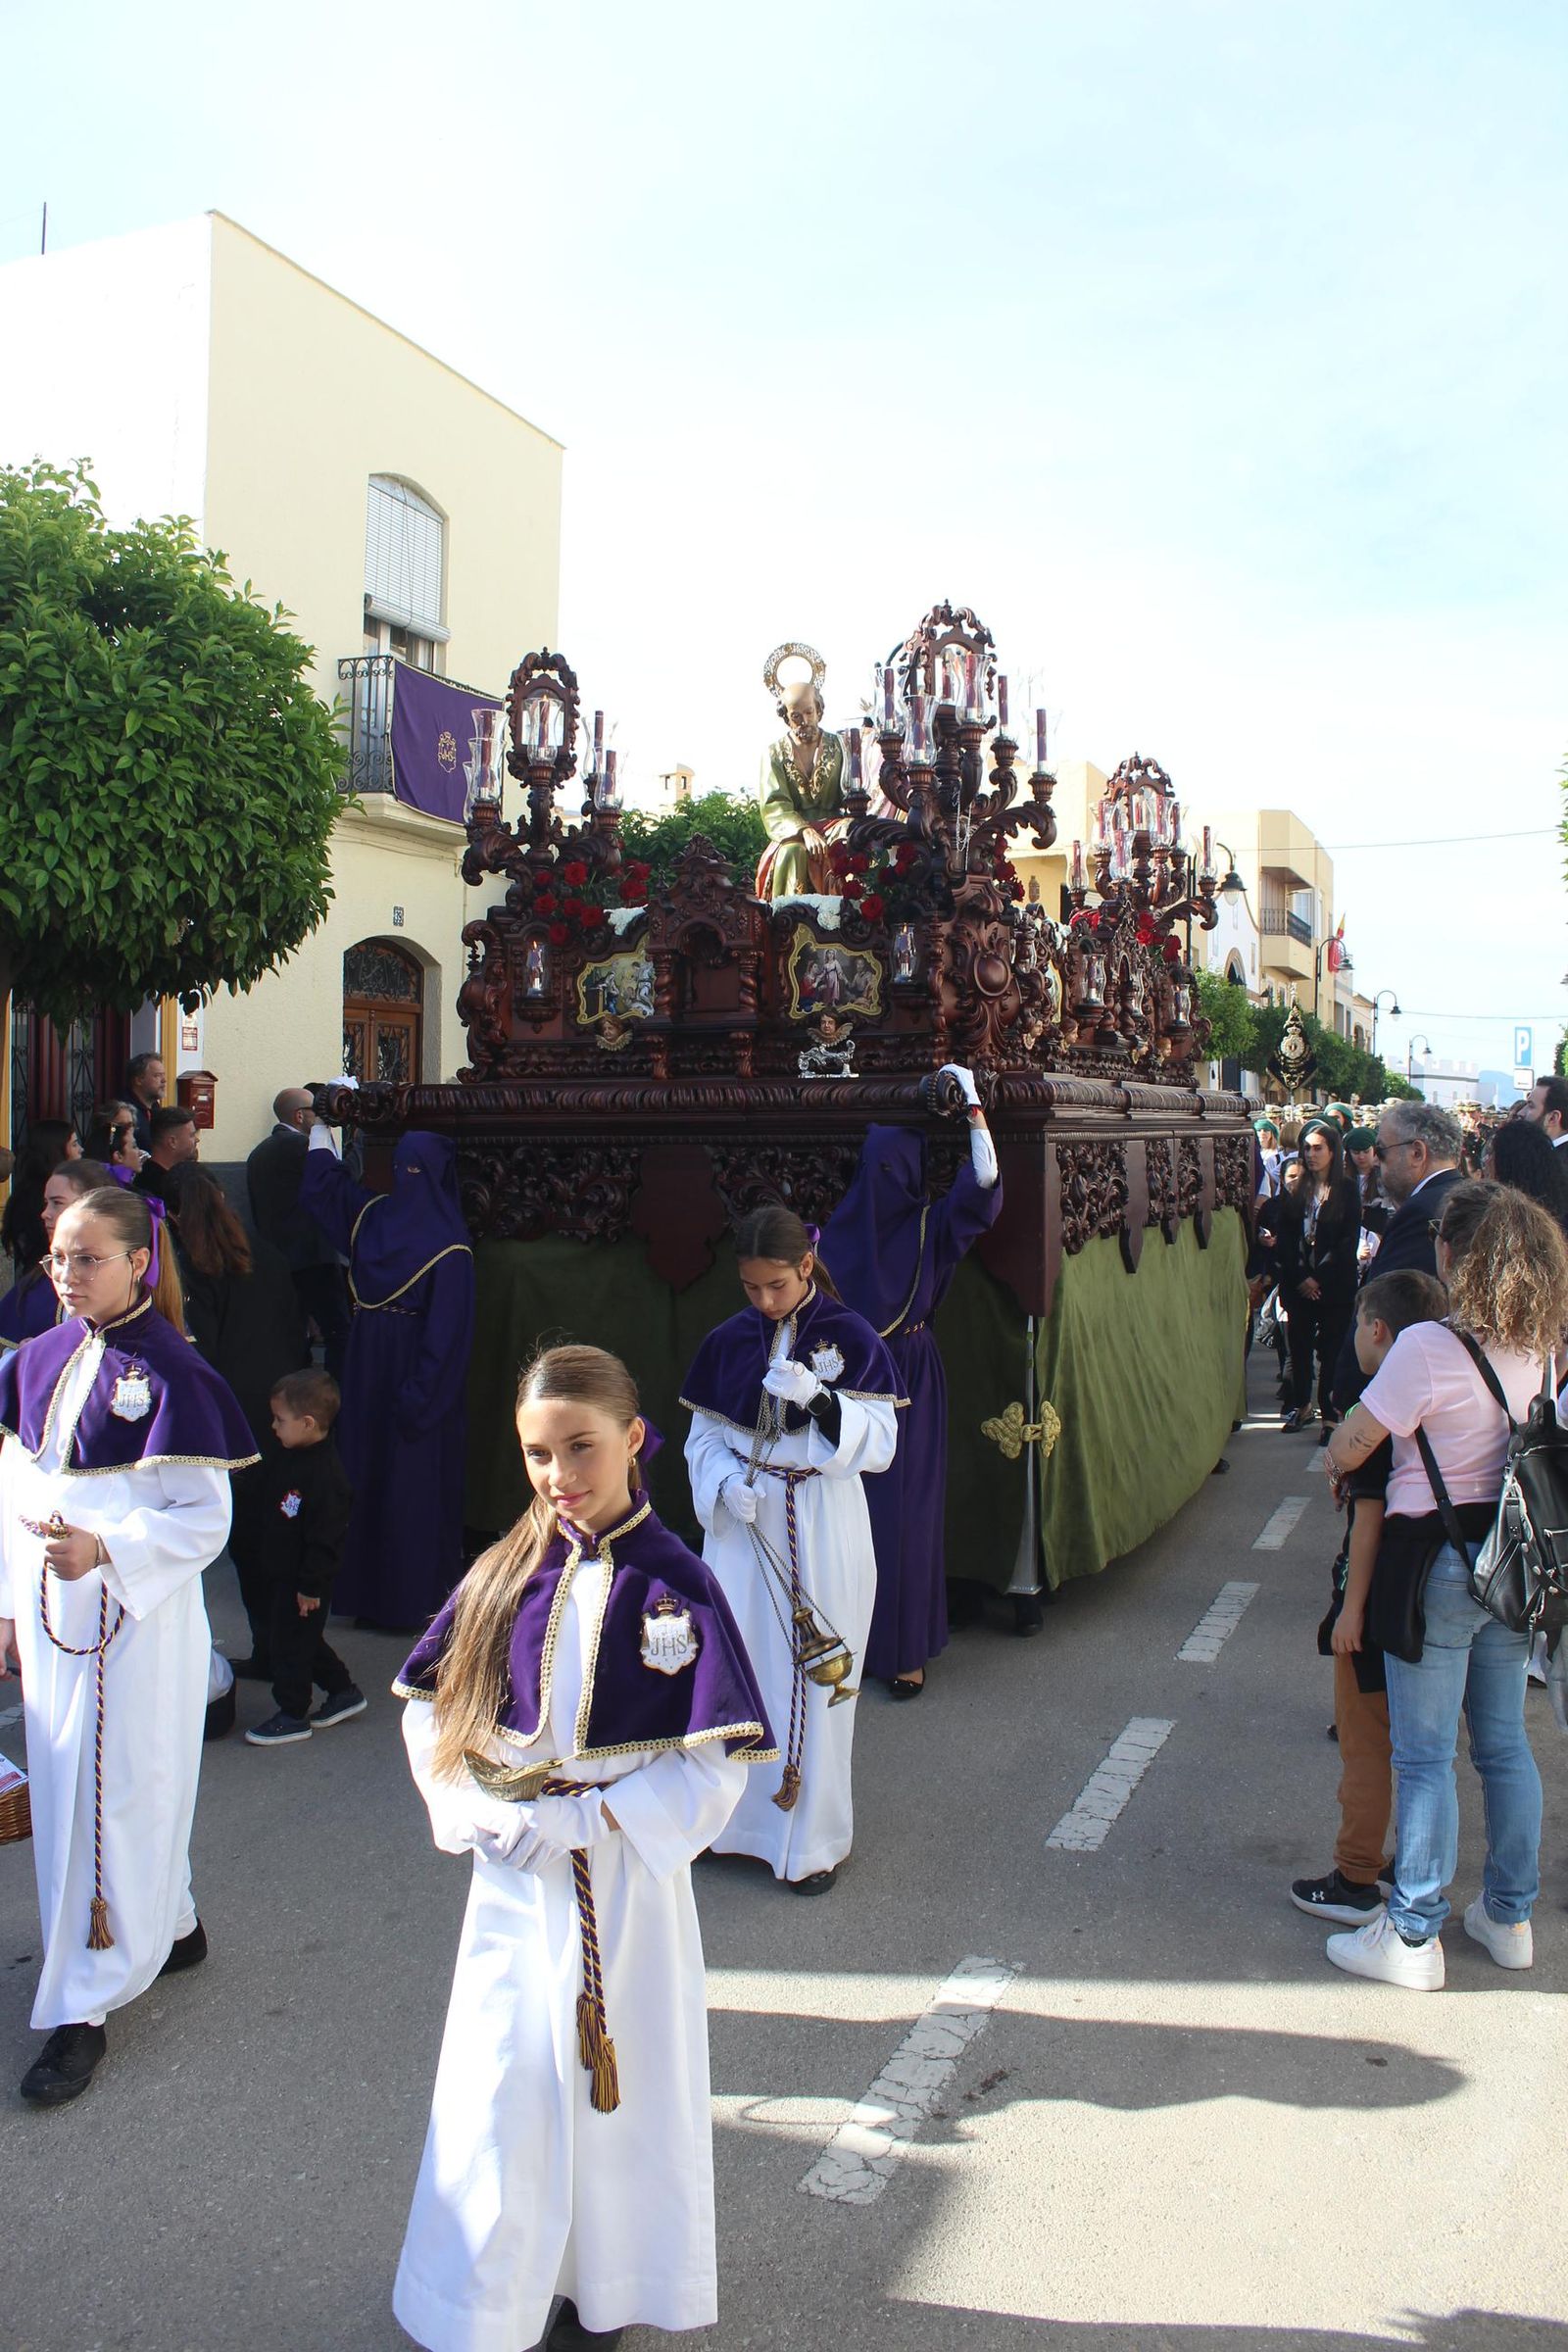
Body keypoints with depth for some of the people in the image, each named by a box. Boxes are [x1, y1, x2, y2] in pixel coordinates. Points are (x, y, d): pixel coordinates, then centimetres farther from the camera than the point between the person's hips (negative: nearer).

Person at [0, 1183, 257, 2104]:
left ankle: (85, 2004, 13)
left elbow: (207, 1518, -15)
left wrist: (106, 1550, -27)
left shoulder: (171, 1373, -15)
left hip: (137, 1620, -7)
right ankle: (169, 1924, 38)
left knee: (114, 1795, 1)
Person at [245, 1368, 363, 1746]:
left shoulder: (324, 1475, -28)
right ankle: (343, 1691, 35)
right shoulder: (288, 1456, 2)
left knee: (289, 1642, 2)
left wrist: (311, 1586, -20)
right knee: (305, 1640, 20)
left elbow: (324, 1538, -25)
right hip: (282, 1572, 10)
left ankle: (293, 1716, 18)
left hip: (304, 1581, -10)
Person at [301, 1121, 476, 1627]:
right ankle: (368, 1589, 23)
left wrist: (419, 1395, -20)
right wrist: (320, 1127, 22)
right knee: (364, 1476, 12)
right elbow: (323, 1183, 23)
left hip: (415, 1373, -7)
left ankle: (415, 1599, 10)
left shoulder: (448, 1247, -14)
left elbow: (448, 1329, -17)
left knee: (414, 1486, 0)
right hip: (370, 1371, 7)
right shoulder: (375, 1213, 6)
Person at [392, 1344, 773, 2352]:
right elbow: (429, 1707, 5)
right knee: (498, 2085, 13)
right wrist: (476, 1810, -11)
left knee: (619, 2084, 11)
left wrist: (581, 1823, -19)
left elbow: (714, 1770, -14)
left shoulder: (677, 1586, -13)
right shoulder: (506, 1576, -2)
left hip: (625, 1877, -3)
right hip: (511, 1879, 3)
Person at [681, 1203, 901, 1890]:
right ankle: (736, 1814, 25)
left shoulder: (851, 1337, -7)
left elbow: (880, 1445, -10)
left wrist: (818, 1399, -25)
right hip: (742, 1525, 3)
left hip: (823, 1530, -2)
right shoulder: (726, 1341, 2)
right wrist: (725, 1483, -12)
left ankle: (812, 1836, 20)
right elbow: (702, 1436, 9)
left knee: (814, 1674, 3)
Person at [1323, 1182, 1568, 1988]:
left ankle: (1413, 1936, 13)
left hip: (1437, 1563, -7)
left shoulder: (1427, 1346, -20)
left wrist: (1333, 1464, 9)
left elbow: (1349, 1447, -15)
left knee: (1425, 1756, 3)